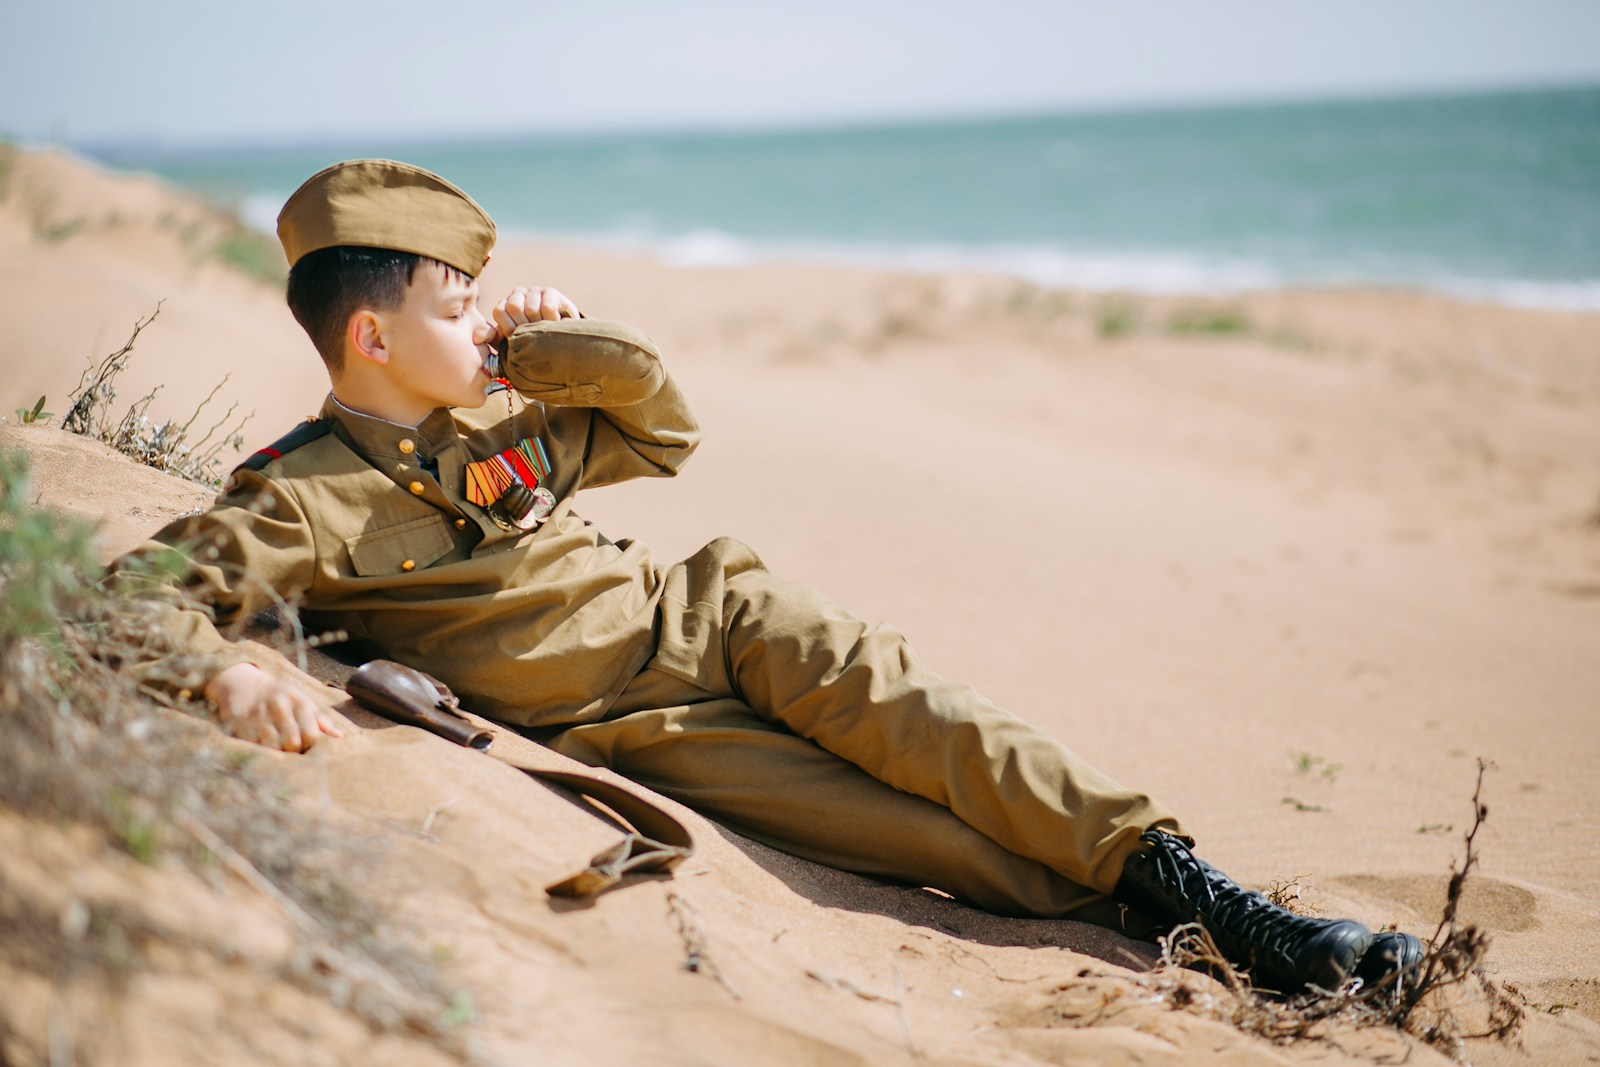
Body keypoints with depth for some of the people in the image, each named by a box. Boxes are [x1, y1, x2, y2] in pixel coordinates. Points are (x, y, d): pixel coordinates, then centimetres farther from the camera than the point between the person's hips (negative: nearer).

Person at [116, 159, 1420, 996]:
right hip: (630, 727, -5)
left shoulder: (499, 415, 11)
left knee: (906, 711, -17)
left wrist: (538, 345, 7)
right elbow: (149, 586, -21)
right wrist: (230, 673, -42)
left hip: (708, 619, 6)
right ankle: (1150, 918, -18)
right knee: (906, 824, -18)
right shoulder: (305, 497, -9)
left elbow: (663, 427, 18)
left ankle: (1170, 870, -18)